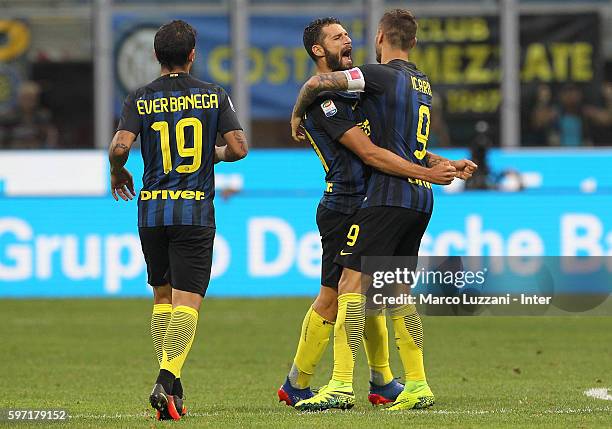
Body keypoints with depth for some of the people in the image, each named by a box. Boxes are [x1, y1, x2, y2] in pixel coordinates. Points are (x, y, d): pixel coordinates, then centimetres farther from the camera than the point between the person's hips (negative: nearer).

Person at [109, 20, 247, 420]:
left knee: (162, 295, 17)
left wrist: (118, 173, 10)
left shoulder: (141, 98, 1)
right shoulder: (214, 96, 1)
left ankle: (171, 386, 16)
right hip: (196, 212, -2)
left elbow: (120, 146, -12)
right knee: (187, 300, -6)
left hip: (152, 210, 2)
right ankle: (168, 379, -25)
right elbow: (239, 147, -4)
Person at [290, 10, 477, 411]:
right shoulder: (423, 83, 18)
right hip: (421, 197, 9)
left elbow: (318, 83, -14)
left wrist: (297, 115, 0)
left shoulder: (383, 75, -8)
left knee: (351, 283, -11)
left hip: (388, 194, -9)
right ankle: (418, 386, 11)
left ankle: (341, 386, -20)